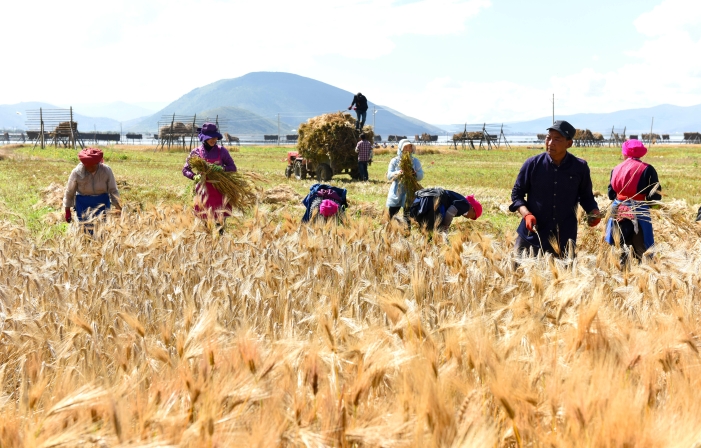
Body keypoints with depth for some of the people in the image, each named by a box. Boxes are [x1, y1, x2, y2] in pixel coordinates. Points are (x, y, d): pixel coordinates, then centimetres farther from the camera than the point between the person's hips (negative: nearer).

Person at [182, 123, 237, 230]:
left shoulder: (221, 151, -2)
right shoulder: (196, 152, -1)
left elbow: (233, 167, 4)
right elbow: (185, 170, 7)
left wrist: (222, 168, -17)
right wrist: (194, 176, -14)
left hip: (220, 191, 0)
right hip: (204, 192, 1)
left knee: (220, 220, -2)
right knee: (205, 221, 4)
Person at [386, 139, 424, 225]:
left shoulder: (415, 161, 4)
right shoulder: (394, 161, 2)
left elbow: (421, 175, -4)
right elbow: (389, 175, -6)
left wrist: (414, 173, -26)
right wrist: (398, 173, -26)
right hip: (396, 192, 0)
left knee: (408, 216, -2)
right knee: (392, 215, 1)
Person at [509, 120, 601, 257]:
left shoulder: (580, 167, -1)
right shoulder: (533, 164, -4)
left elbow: (586, 196, 12)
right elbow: (517, 194, 4)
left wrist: (594, 212, -8)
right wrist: (526, 214, -13)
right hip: (532, 234, -1)